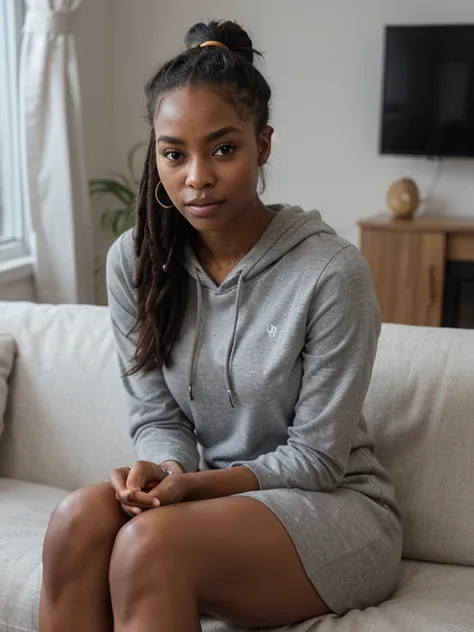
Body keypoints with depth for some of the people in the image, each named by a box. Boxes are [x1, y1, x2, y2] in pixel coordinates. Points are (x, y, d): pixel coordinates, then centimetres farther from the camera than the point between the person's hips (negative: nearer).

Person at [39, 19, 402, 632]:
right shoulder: (133, 261, -2)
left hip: (333, 507, -4)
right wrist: (165, 470, -20)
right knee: (81, 516, -27)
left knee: (151, 541, -33)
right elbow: (156, 416, 3)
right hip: (212, 493, 5)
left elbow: (317, 458, -12)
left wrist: (196, 483, -23)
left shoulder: (332, 271, -17)